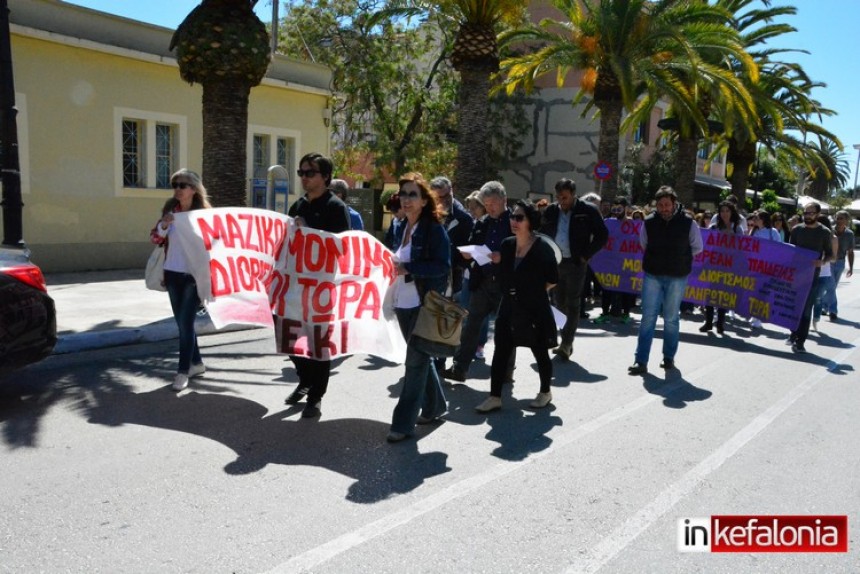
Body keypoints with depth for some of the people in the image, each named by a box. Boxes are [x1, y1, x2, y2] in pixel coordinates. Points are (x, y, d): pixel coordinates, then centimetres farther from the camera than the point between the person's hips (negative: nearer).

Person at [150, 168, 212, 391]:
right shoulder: (169, 210, 6)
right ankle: (197, 363, 28)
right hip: (172, 274, 5)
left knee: (186, 323, -5)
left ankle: (183, 371, 5)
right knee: (182, 322, 13)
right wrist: (163, 226, -15)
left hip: (194, 275, -5)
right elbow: (155, 239, 4)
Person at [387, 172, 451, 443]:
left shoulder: (434, 228, -10)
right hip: (403, 303, 7)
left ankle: (404, 422, 2)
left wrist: (407, 268, -23)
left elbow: (443, 266, -17)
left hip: (425, 304, -7)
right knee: (421, 357, 17)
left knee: (415, 361, -4)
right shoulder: (401, 228, 11)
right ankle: (434, 405, 34)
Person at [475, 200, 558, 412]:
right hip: (509, 307, 5)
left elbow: (552, 280, -5)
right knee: (501, 351, 2)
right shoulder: (507, 245, 4)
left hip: (535, 309, -5)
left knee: (540, 351, 11)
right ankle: (495, 397, 9)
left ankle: (545, 392, 32)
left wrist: (534, 291, 1)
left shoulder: (542, 247, -12)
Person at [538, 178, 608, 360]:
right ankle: (565, 341, 21)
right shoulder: (551, 210, 5)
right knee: (560, 302, 10)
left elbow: (602, 235, -4)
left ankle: (567, 343, -3)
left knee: (572, 304, -4)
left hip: (575, 263, -5)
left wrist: (586, 255, -9)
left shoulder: (588, 210, -7)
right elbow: (543, 233, 18)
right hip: (555, 262, 5)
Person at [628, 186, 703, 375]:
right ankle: (641, 361, 0)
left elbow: (697, 248, 8)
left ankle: (669, 358, 23)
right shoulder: (649, 223, -4)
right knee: (648, 318, -1)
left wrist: (680, 259, 8)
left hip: (677, 278, -1)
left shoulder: (688, 223, -7)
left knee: (671, 319, 9)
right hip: (652, 276, 1)